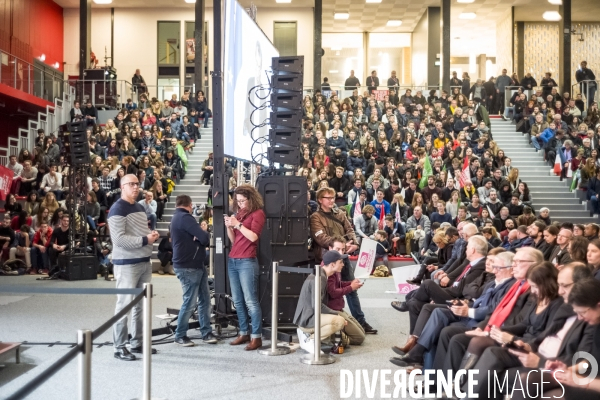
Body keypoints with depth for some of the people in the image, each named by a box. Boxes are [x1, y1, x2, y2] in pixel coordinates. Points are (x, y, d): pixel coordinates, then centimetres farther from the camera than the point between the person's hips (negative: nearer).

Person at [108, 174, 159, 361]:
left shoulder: (140, 207, 16)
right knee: (124, 305, -5)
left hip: (144, 261, 9)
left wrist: (152, 235, 3)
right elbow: (118, 238, -21)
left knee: (141, 305, 13)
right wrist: (145, 240, -19)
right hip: (126, 264, -9)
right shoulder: (117, 209, -11)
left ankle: (137, 343, 23)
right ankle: (119, 347, 3)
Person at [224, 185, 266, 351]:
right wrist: (229, 226, 2)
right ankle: (244, 333, 18)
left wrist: (237, 224, -13)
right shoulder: (238, 214, 17)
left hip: (247, 262, -7)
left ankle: (256, 337, -5)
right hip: (232, 260, 7)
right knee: (238, 301, 10)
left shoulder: (258, 213, -2)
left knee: (250, 301, -8)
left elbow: (253, 237, -13)